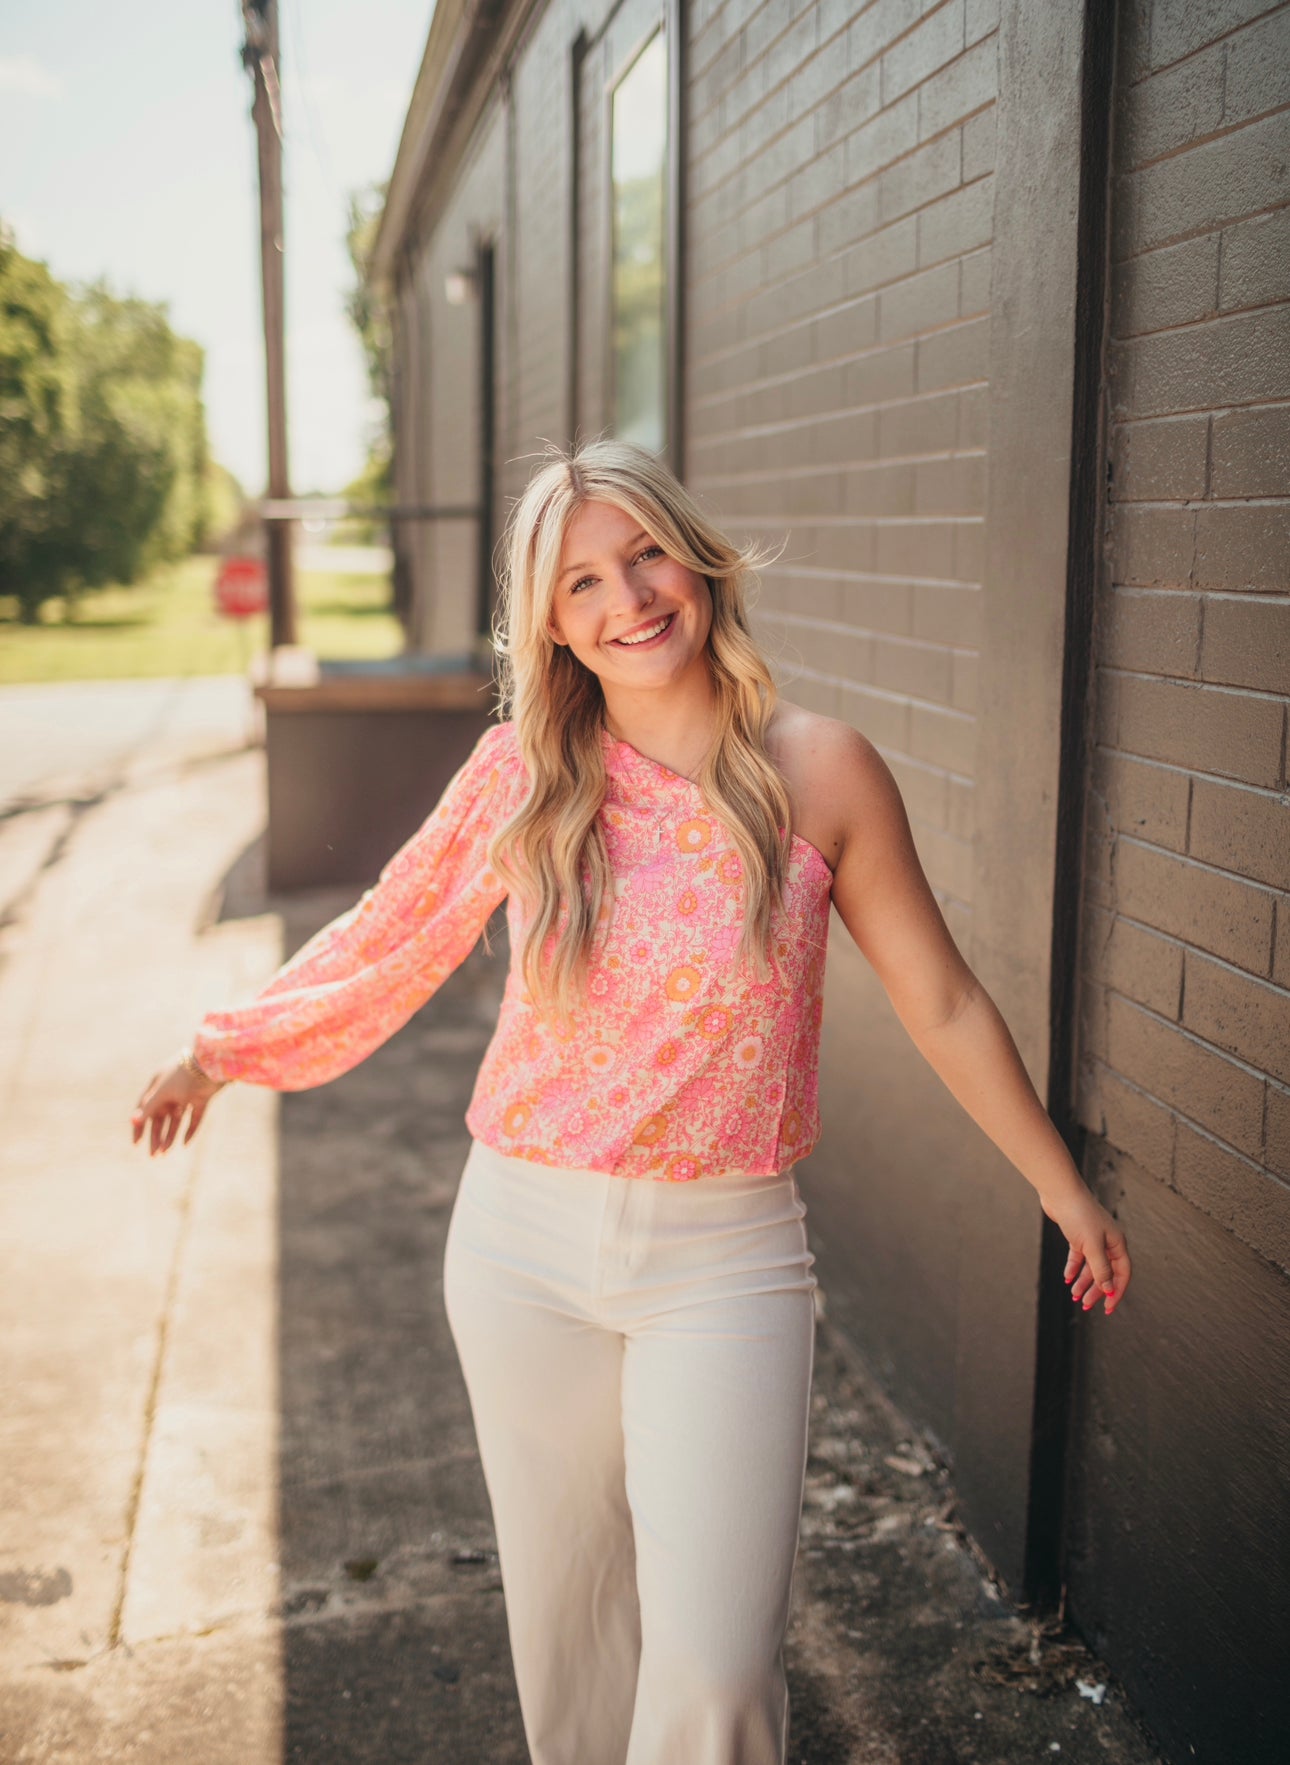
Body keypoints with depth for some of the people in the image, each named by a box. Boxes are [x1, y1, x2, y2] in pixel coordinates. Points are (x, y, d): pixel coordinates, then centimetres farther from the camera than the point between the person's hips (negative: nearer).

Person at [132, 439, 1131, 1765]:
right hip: (526, 1247, 2)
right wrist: (217, 1051, 18)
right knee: (563, 1611, 17)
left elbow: (941, 1004, 1)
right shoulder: (521, 775, -4)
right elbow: (386, 941, 10)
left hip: (726, 1258, -1)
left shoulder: (820, 771, -7)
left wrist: (1062, 1188, 8)